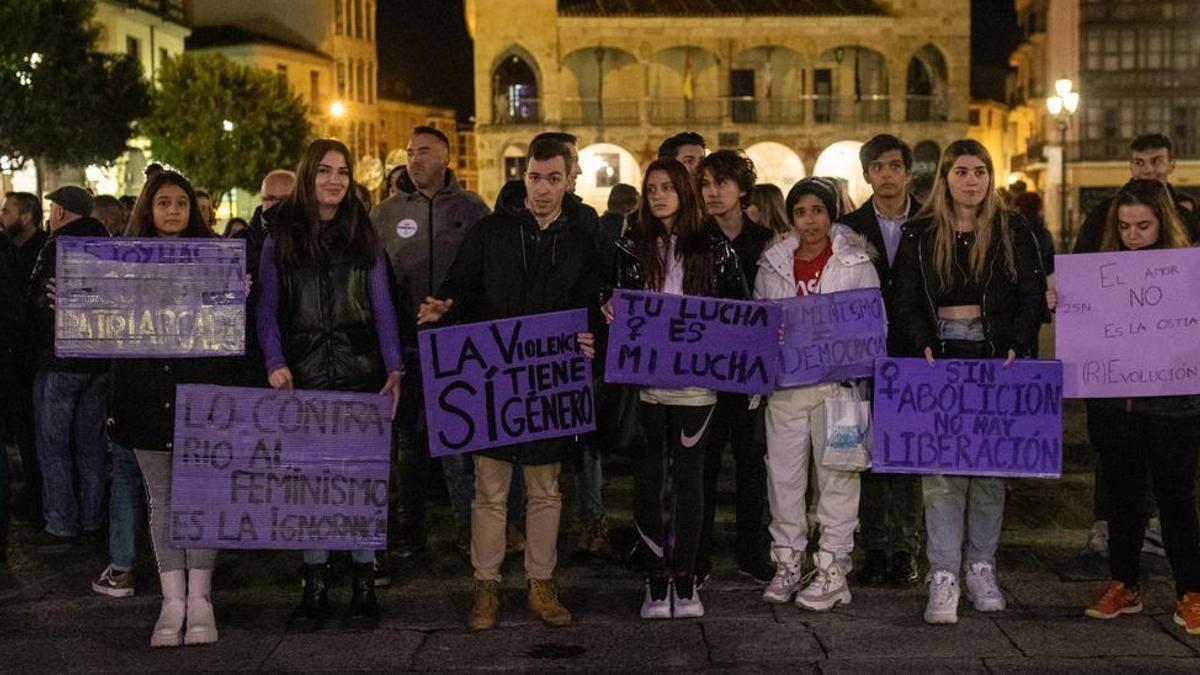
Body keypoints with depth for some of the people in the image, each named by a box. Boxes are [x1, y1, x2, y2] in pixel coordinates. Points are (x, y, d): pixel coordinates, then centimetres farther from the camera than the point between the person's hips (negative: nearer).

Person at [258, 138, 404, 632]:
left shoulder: (363, 235, 10)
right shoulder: (281, 236, 7)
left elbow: (382, 306, 7)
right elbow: (267, 308, 4)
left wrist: (394, 366, -3)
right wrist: (275, 361, -10)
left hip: (361, 373, 0)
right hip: (305, 376, 0)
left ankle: (363, 586, 8)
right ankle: (314, 586, 10)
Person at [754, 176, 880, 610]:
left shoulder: (856, 263, 2)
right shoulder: (773, 264, 11)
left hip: (837, 384, -3)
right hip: (785, 383, 3)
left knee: (836, 475, -2)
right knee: (783, 473, 6)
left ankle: (831, 572, 5)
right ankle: (787, 564, 17)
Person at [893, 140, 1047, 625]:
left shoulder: (1013, 231, 7)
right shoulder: (919, 234, 8)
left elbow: (1033, 295, 3)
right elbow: (906, 300, 4)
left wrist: (1015, 345, -11)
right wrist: (923, 343, -13)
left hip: (996, 360, 1)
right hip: (940, 359, -1)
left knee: (991, 468, 5)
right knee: (940, 469, -7)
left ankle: (982, 569, 16)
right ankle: (943, 578, -6)